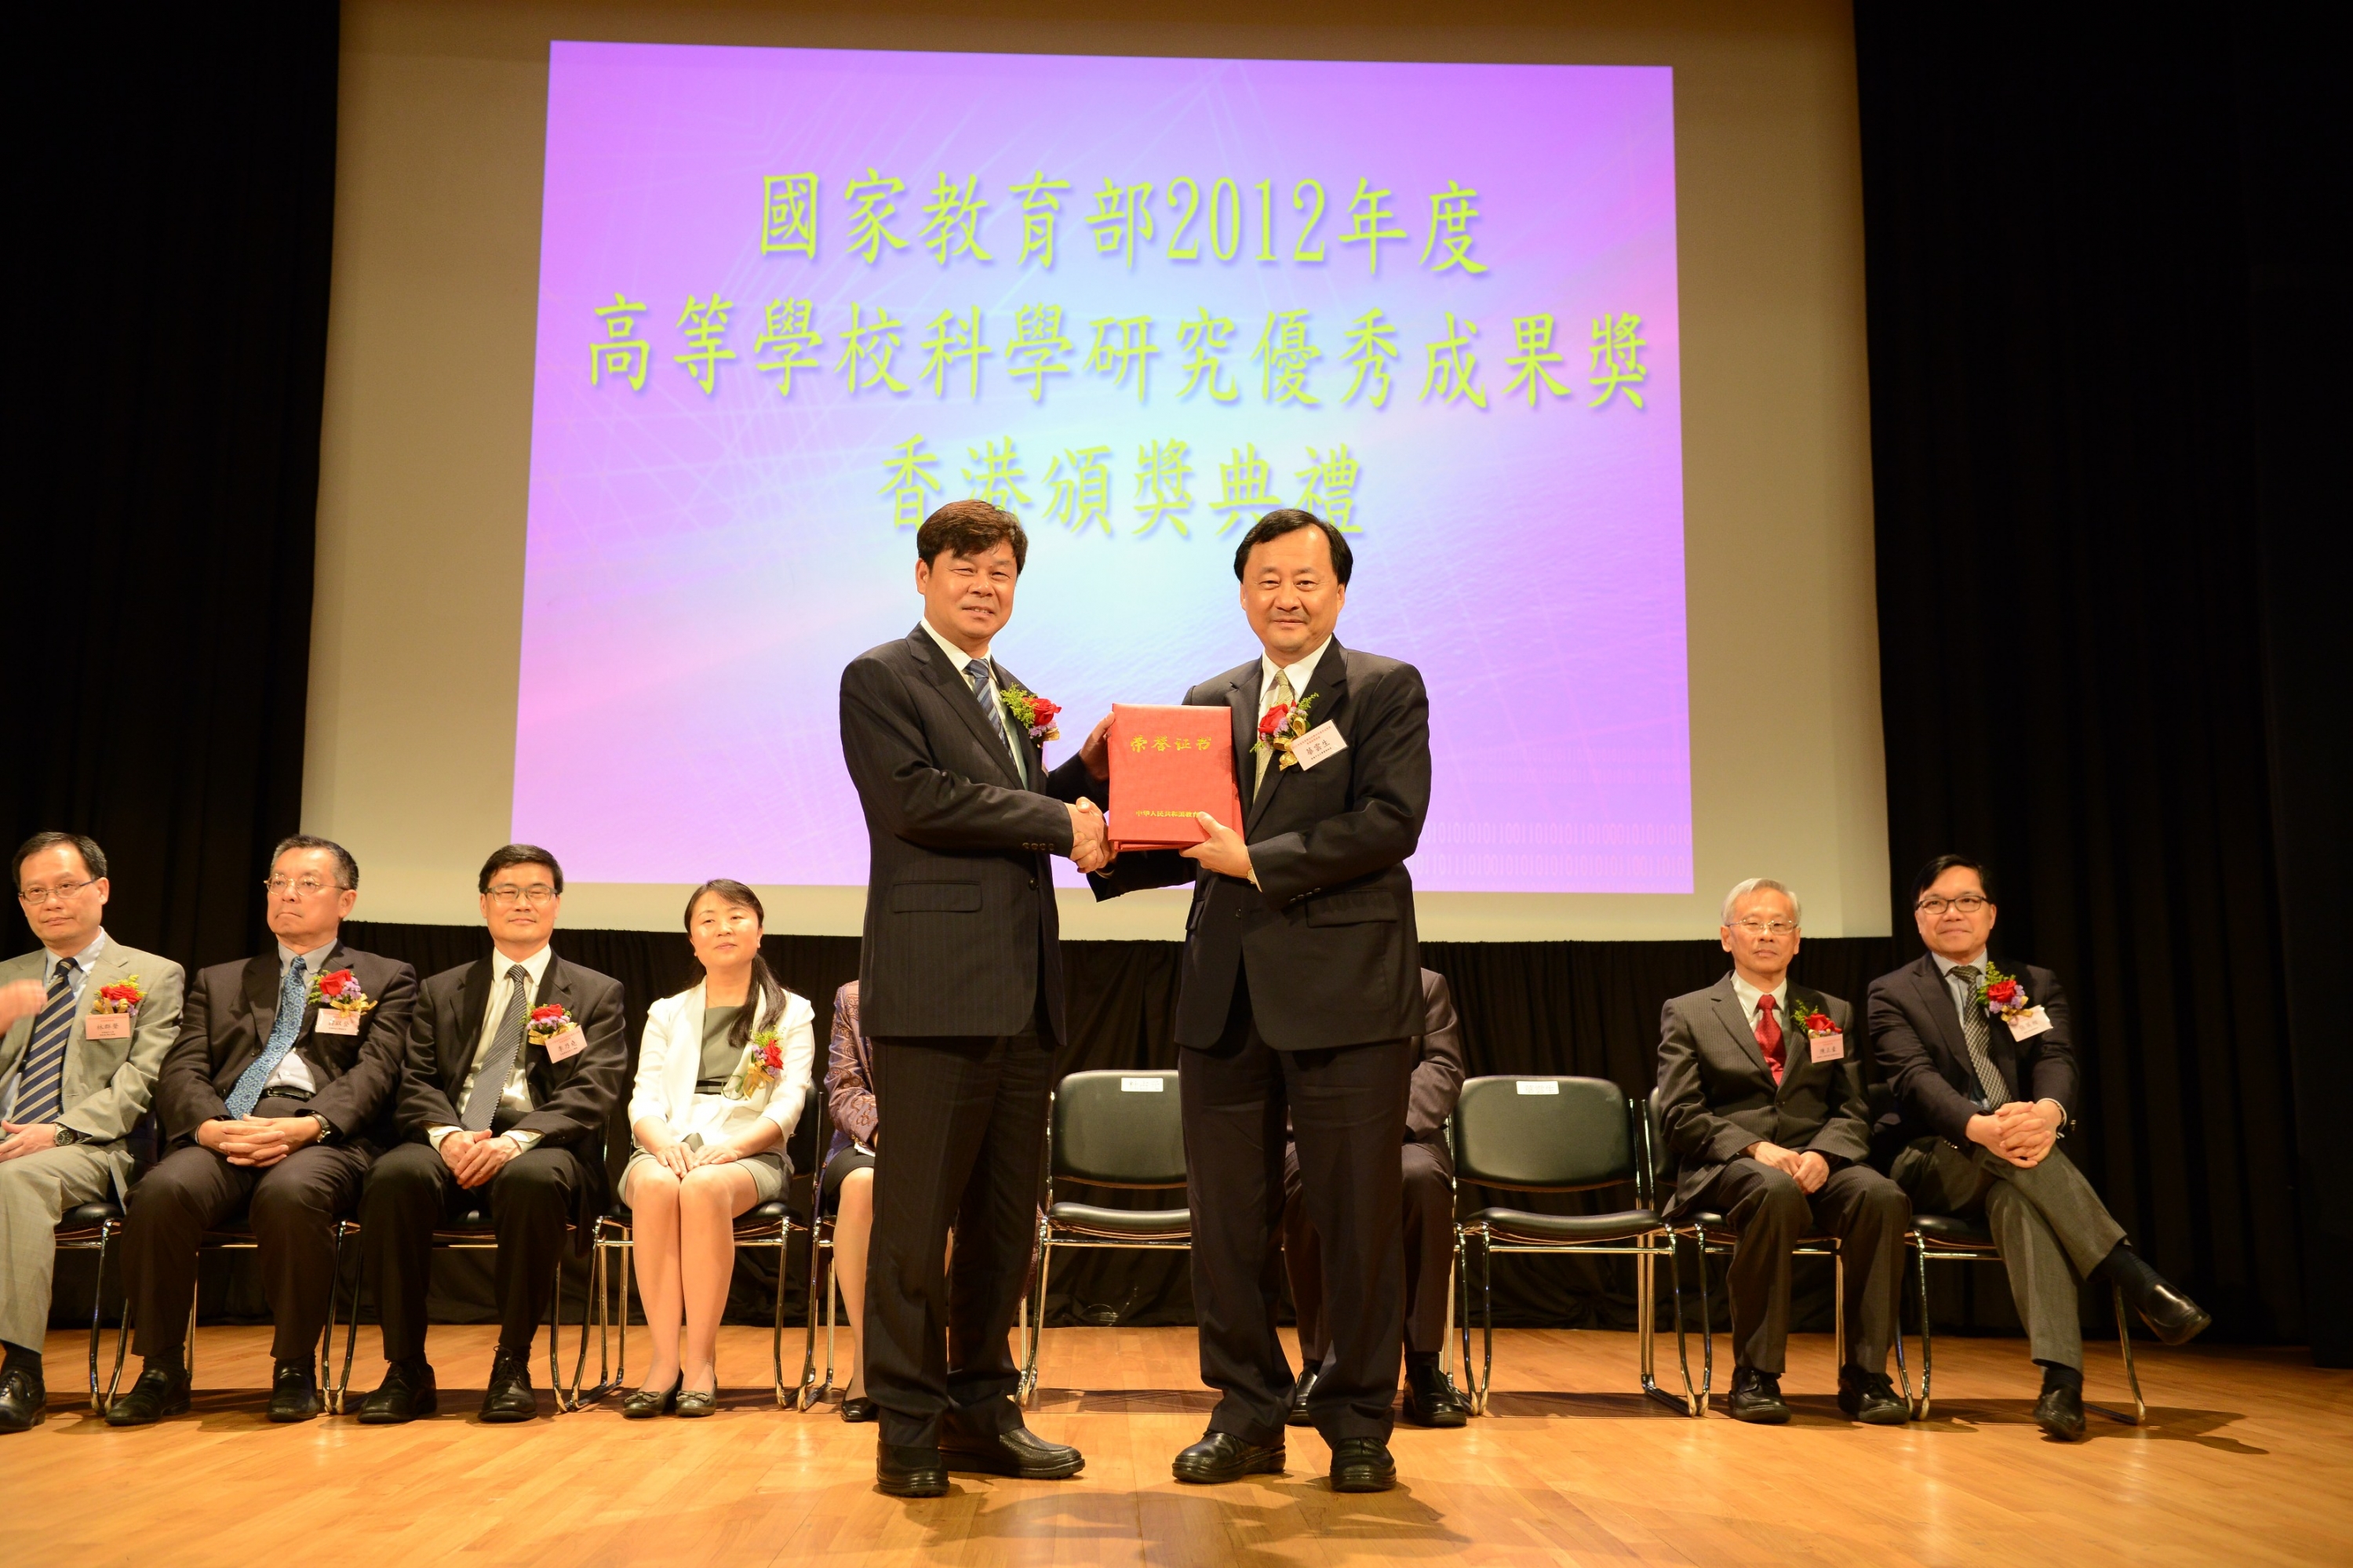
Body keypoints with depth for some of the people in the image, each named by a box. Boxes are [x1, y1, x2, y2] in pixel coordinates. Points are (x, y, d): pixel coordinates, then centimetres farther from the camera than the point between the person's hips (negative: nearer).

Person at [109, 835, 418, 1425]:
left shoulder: (386, 980, 18)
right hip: (223, 1133, 3)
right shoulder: (218, 982, 28)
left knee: (291, 1192, -38)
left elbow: (373, 1072, 2)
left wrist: (309, 1126, -18)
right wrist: (208, 1125, -12)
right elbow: (181, 1072, 13)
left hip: (324, 1136, -3)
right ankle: (162, 1371, -16)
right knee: (162, 1191, -31)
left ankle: (295, 1371, -19)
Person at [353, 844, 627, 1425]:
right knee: (395, 1176, -32)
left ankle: (513, 1367, -24)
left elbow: (594, 1093, -1)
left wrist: (517, 1140, -19)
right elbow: (415, 1082, 9)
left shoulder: (597, 994, 13)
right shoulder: (441, 991, 21)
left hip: (542, 1146, -2)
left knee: (533, 1181, -38)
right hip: (450, 1142, 2)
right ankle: (406, 1369, -22)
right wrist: (447, 1134, -15)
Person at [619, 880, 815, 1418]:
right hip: (668, 1149, 2)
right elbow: (643, 1100, 9)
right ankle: (664, 1358, -33)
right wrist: (664, 1144, -16)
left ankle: (701, 1361, -32)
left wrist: (730, 1148, -19)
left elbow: (788, 1106, 1)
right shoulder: (667, 1014, 22)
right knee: (655, 1185, -35)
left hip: (750, 1156, -2)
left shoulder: (791, 1013, 14)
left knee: (705, 1186, -37)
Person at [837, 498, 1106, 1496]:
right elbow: (916, 798, -14)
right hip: (936, 984, -7)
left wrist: (1085, 773, 5)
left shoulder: (1017, 700, 23)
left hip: (1023, 990, 8)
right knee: (917, 1215, -3)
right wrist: (1057, 822, -10)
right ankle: (909, 1424, 7)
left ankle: (981, 1409, 20)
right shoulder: (880, 679, 0)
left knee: (1004, 1216, 11)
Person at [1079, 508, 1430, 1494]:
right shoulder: (1210, 701, 16)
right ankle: (1248, 1413, 22)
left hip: (1342, 988, -4)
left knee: (1357, 1216, 3)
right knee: (1227, 1213, 9)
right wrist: (1113, 847, -4)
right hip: (1227, 991, 5)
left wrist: (1258, 860, -16)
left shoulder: (1387, 690, 2)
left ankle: (1358, 1421, 17)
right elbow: (1191, 845, 15)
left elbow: (1391, 822, -12)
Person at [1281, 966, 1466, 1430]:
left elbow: (1443, 1069, 4)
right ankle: (1318, 1361, -28)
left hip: (1400, 1134, 1)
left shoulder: (1427, 984, 17)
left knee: (1423, 1176, -36)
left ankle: (1424, 1365, -30)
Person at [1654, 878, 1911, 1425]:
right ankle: (1756, 1375, -26)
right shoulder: (1687, 1014, 11)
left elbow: (1853, 1111, 11)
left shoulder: (1832, 1014, 20)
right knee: (1776, 1191, -38)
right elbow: (1680, 1117, 0)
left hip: (1818, 1165, 3)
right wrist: (1754, 1149, -17)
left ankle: (1865, 1375, -20)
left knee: (1881, 1196, -31)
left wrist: (1822, 1154, -12)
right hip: (1726, 1170, -3)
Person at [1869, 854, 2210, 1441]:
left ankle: (2060, 1376, -49)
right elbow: (1916, 1079, -13)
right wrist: (1979, 1127, -36)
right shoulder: (1893, 994, 6)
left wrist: (2050, 1111, -33)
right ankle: (2137, 1279, -38)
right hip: (1932, 1164, -1)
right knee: (2015, 1158, -36)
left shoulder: (2036, 985, 14)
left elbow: (2056, 1062, -6)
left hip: (2009, 1176, 1)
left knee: (2016, 1194, -38)